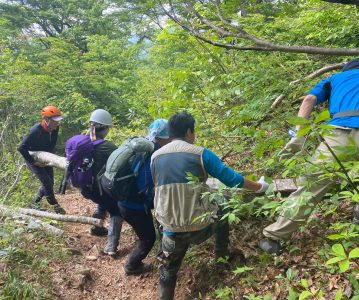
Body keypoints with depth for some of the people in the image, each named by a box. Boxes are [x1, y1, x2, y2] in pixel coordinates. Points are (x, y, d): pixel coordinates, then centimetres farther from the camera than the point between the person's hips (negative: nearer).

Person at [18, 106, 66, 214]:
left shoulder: (53, 129, -12)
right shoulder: (36, 130, -31)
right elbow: (21, 148, -29)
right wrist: (34, 162, -27)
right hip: (33, 159, -7)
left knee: (49, 183, 9)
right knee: (47, 182, -13)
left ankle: (35, 203, 27)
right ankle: (55, 206, 1)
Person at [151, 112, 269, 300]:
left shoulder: (155, 157, 4)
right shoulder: (200, 154, -9)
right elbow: (231, 179, -5)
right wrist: (259, 187, 13)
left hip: (171, 227, 3)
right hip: (200, 224, -2)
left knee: (168, 270, 23)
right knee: (221, 212, 30)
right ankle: (222, 255, 41)